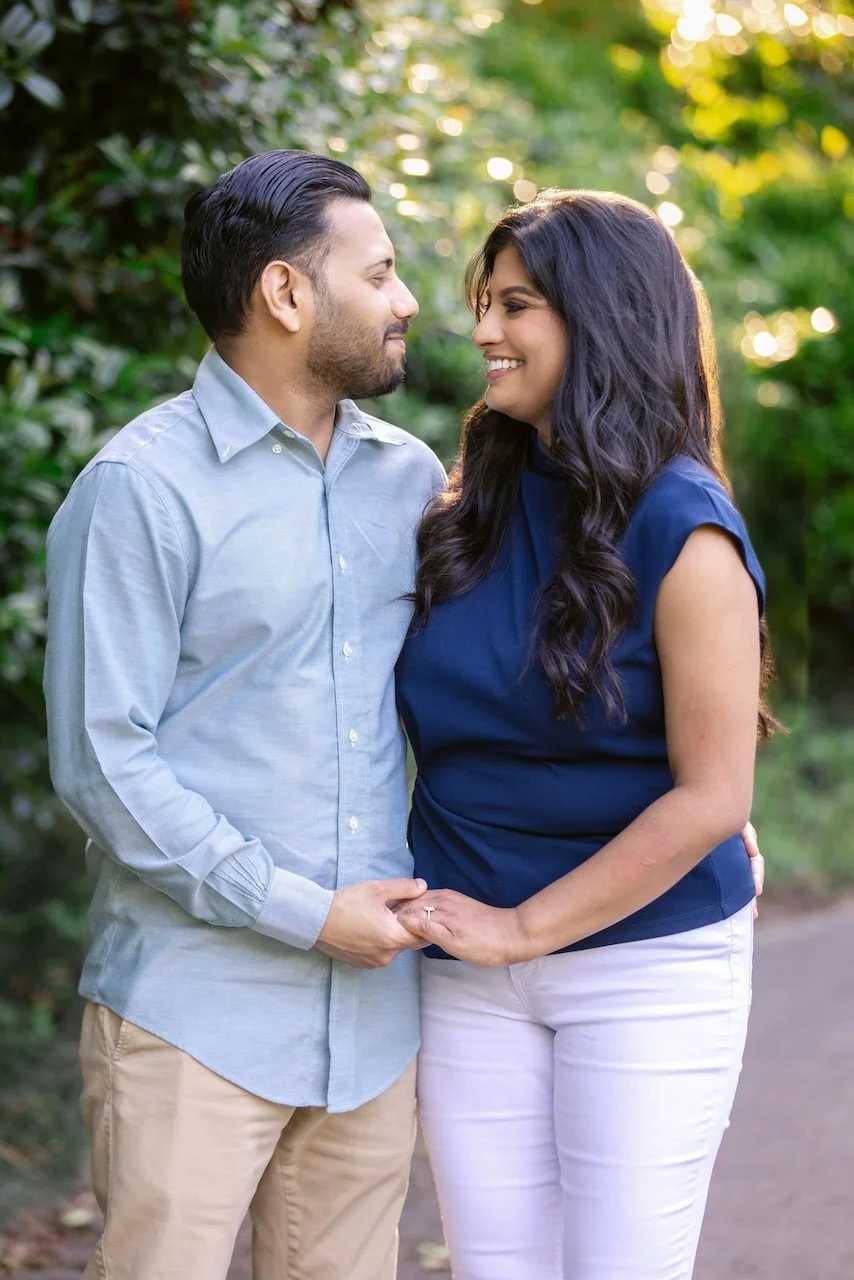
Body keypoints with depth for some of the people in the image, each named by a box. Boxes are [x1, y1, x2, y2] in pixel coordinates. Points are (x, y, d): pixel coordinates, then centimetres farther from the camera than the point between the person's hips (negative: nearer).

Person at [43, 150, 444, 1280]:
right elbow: (102, 762, -12)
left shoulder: (408, 476, 10)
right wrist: (302, 913, -13)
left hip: (374, 1007, 6)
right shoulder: (144, 487, -8)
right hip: (197, 1015, -5)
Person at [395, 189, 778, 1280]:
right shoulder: (471, 510, 5)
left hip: (648, 963, -5)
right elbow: (435, 728, 11)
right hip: (468, 968, 5)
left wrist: (522, 927, -13)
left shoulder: (682, 532, -13)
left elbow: (711, 797, -15)